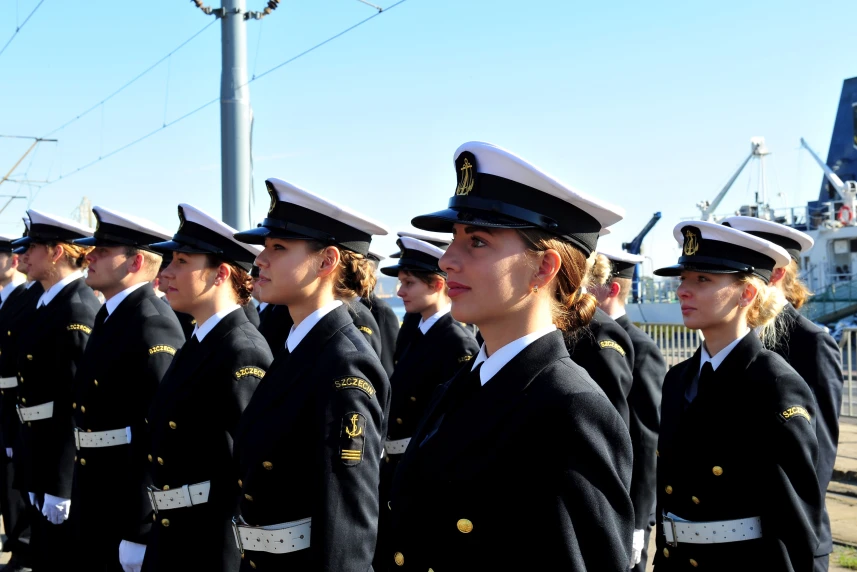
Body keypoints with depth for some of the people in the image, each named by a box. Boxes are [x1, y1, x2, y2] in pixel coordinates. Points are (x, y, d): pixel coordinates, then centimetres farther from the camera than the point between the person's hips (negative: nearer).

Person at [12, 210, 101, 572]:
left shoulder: (77, 309, -18)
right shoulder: (51, 304, 12)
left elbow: (77, 402, -23)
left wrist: (60, 485, -23)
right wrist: (37, 475, 16)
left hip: (65, 465, -10)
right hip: (44, 459, 10)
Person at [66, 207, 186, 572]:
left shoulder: (152, 327, -20)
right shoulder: (110, 317, 10)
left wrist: (138, 533, -23)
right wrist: (80, 498, 17)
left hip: (131, 504, -9)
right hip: (96, 501, 9)